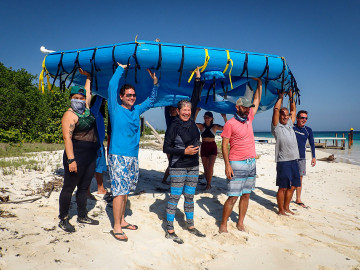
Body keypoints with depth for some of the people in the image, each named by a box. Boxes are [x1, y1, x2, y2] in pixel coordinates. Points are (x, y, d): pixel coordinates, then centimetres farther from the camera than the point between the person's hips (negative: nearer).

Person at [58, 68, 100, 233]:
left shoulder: (86, 108, 10)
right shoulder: (70, 115, -11)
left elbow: (88, 91, 28)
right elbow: (67, 138, -19)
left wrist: (88, 76, 30)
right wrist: (71, 160, -25)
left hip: (91, 156, 8)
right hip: (77, 156, -8)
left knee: (84, 187, 15)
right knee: (69, 187, 3)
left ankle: (82, 216, 28)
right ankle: (63, 219, 16)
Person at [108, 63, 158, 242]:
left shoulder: (136, 110, 12)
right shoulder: (115, 109, -3)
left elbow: (151, 101, 24)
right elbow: (112, 86, -12)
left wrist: (155, 83, 16)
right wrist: (121, 68, -3)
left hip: (133, 157, 6)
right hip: (118, 156, -6)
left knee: (126, 190, 14)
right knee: (120, 191, -6)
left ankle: (122, 221, 27)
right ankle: (116, 228, 5)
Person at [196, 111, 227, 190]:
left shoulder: (215, 126, -2)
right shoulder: (201, 126, 0)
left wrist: (225, 118, -24)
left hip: (213, 147, -2)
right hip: (204, 147, 2)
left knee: (210, 166, -16)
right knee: (205, 168, 7)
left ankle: (209, 184, -2)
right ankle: (208, 183, 24)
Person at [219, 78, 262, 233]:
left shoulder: (248, 118, 10)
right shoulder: (230, 124, -8)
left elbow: (257, 101, 22)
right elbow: (224, 146, -9)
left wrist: (259, 83, 20)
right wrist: (227, 165, -16)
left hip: (251, 163, 7)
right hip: (237, 164, -7)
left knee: (246, 195, 11)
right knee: (233, 197, -5)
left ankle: (240, 223, 24)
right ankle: (223, 225, 8)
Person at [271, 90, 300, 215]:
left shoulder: (290, 125, 17)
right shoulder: (277, 127, -3)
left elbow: (293, 110, 22)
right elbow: (276, 110, -11)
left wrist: (291, 97, 17)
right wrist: (281, 97, 0)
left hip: (294, 160, 7)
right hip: (283, 161, -7)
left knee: (292, 186, 12)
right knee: (283, 187, 0)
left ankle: (286, 208, 25)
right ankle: (281, 210, 12)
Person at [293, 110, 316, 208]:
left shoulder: (308, 130, 6)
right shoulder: (291, 127, -2)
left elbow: (312, 144, 10)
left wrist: (313, 157, 6)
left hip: (302, 158, 3)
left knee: (299, 178, 7)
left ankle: (298, 199, 18)